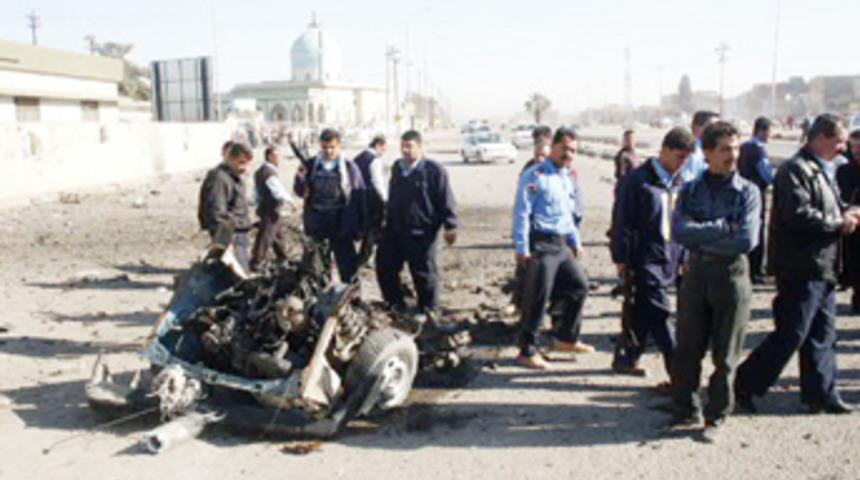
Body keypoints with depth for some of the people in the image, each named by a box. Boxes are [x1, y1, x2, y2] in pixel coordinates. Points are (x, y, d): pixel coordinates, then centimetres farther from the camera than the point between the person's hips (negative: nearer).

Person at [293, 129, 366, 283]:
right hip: (316, 222, 2)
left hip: (340, 224, -2)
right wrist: (300, 179, -17)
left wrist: (360, 226, -6)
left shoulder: (349, 167, -4)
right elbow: (301, 192, 5)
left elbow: (359, 197, -3)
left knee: (347, 265, 6)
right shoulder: (310, 165, 3)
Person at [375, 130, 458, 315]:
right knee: (385, 267, 10)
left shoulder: (434, 170, -10)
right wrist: (387, 220, 23)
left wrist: (450, 226, -13)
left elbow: (446, 200, -10)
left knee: (424, 272, 3)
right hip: (395, 230, 7)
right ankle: (395, 303, 28)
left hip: (421, 233, -6)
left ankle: (428, 310, 20)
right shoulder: (397, 167, 11)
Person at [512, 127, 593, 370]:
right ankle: (527, 352, 9)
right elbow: (521, 213, -14)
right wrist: (522, 248, -18)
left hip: (562, 245, 9)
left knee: (579, 286, 12)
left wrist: (576, 241, 23)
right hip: (541, 245, -9)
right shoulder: (535, 175, -10)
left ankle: (565, 338, 28)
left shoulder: (567, 178, 17)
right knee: (538, 297, -4)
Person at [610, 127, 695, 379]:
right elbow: (622, 221, -9)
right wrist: (621, 259, -10)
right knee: (659, 316, -7)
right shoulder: (637, 180, -9)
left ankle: (626, 358, 28)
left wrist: (683, 258, 14)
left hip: (669, 261, 7)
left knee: (643, 314, 13)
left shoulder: (679, 183, 12)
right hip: (645, 261, -7)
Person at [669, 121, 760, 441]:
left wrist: (701, 237, -10)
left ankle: (716, 417, 21)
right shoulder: (691, 190, 4)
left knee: (725, 355, 6)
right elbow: (680, 232, -12)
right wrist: (724, 227, -15)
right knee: (687, 349, 8)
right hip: (696, 274, 2)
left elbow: (746, 240, -15)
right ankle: (687, 410, 24)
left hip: (732, 274, -2)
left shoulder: (747, 191, -2)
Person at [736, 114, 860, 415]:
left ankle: (822, 395, 24)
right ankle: (744, 385, 5)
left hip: (822, 268, 10)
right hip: (802, 268, -10)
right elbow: (799, 214, -25)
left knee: (822, 335, 14)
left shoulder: (820, 171, 19)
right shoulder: (795, 170, -14)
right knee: (791, 335, -6)